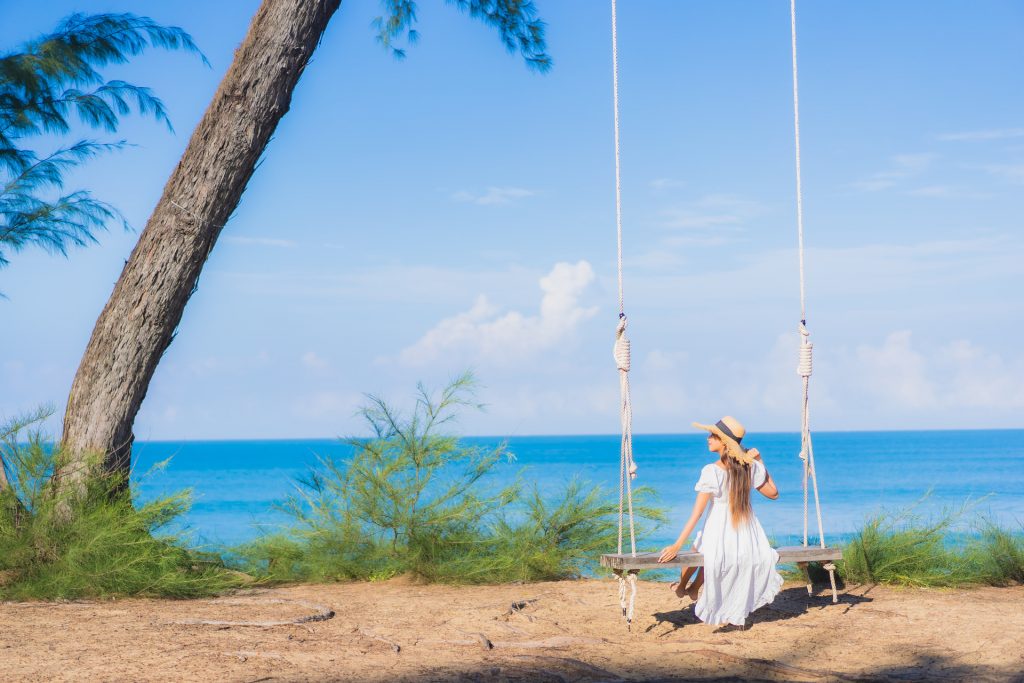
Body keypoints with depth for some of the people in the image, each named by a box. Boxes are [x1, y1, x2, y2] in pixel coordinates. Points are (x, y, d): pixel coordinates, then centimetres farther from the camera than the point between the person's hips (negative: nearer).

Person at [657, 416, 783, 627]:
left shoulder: (712, 472, -16)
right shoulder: (751, 467, -3)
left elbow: (697, 513, -18)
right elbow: (773, 493, 13)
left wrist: (677, 546, -17)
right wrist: (760, 462, 16)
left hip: (720, 537, -5)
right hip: (748, 542, 5)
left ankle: (681, 587, 47)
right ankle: (694, 589, 51)